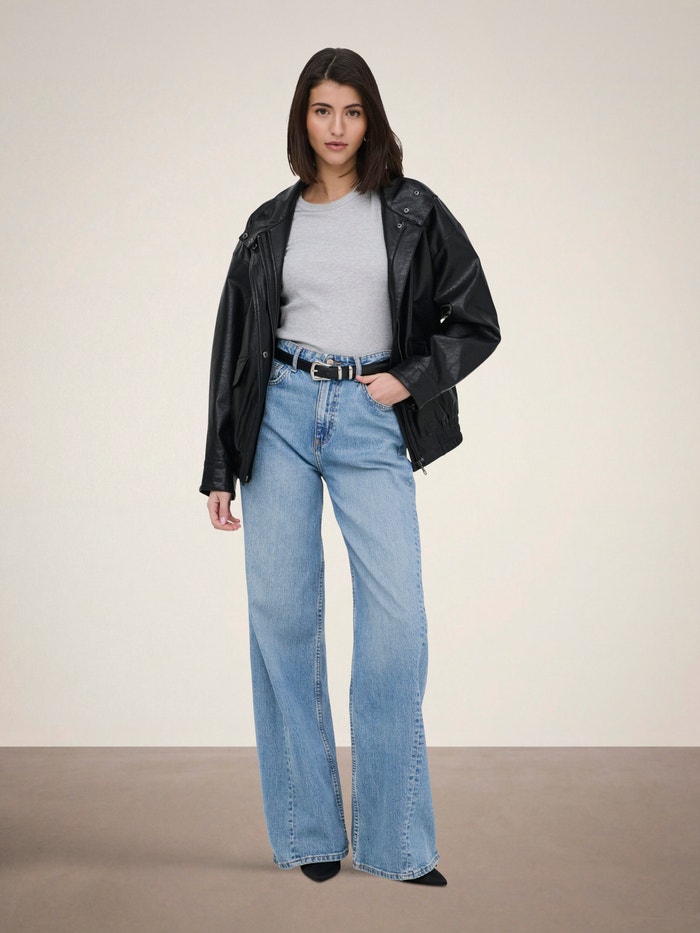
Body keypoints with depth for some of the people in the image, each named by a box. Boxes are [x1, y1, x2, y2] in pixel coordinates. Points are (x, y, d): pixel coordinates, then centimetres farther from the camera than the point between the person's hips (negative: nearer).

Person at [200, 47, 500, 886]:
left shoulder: (412, 211, 7)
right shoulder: (269, 226, 12)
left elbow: (475, 323, 8)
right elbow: (235, 347, 13)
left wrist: (410, 380, -8)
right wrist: (219, 468, 9)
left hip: (371, 422, -1)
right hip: (282, 414, 2)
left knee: (397, 618, -10)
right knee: (281, 613, 0)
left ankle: (393, 841, 2)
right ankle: (308, 831, 12)